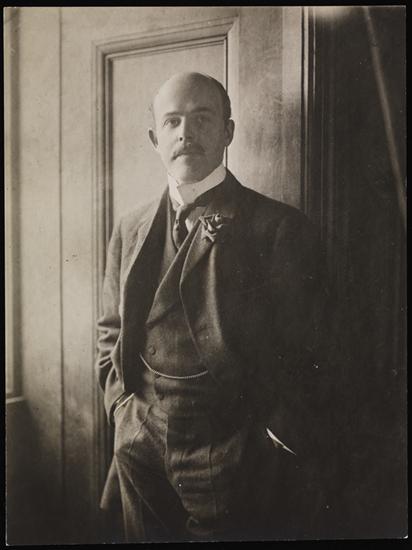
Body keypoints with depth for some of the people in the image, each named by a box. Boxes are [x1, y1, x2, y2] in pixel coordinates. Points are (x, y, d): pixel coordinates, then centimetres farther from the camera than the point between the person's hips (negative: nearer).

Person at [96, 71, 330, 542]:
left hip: (234, 462, -4)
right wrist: (123, 409, 3)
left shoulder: (280, 228, -8)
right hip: (140, 449, 4)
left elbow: (298, 360, -8)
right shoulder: (130, 230, 6)